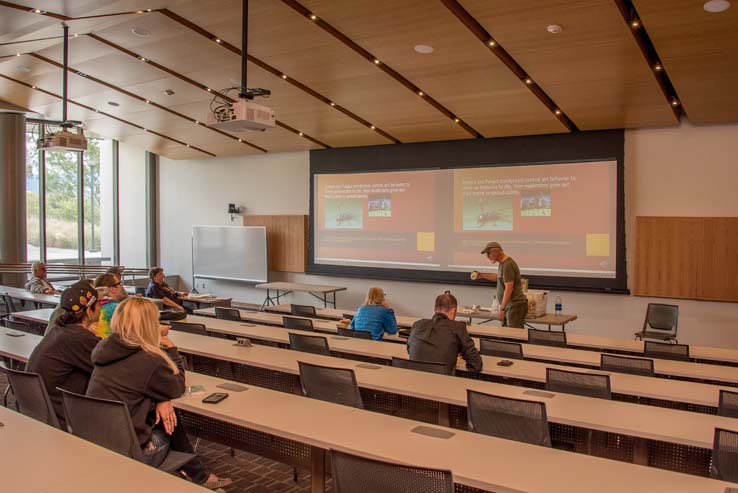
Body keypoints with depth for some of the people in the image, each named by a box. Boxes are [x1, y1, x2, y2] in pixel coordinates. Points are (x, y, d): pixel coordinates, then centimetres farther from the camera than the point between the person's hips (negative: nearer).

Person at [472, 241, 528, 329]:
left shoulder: (507, 265, -17)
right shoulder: (502, 263, 13)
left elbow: (509, 289, -22)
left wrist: (502, 309, -24)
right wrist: (481, 275, 25)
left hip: (515, 305, -10)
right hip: (509, 305, 10)